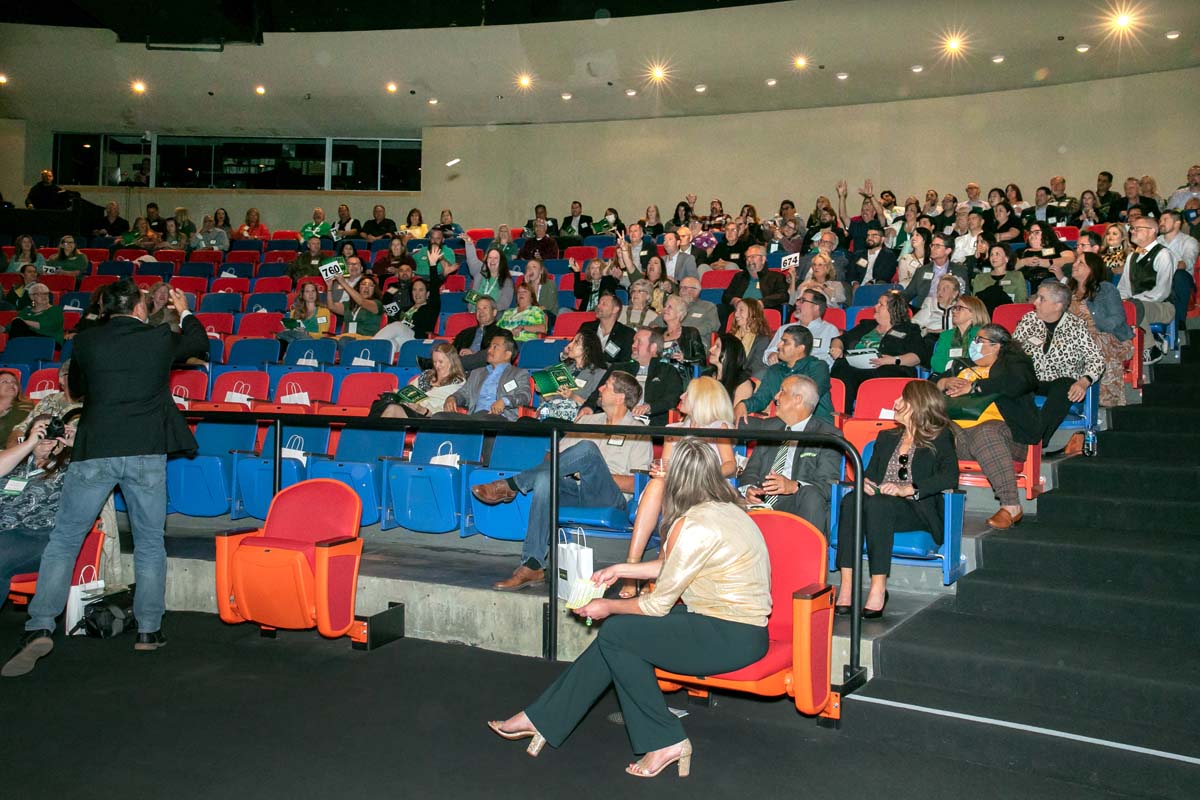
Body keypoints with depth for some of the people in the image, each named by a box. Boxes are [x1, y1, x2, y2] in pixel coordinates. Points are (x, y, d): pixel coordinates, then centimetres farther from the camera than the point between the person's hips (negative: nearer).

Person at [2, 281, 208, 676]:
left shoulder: (87, 340, 3)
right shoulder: (161, 338, 2)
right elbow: (200, 342, 24)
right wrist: (184, 311, 41)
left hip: (95, 451, 0)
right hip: (147, 453, 0)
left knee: (64, 539, 7)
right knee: (150, 543, 11)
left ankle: (40, 627, -3)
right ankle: (149, 629, 12)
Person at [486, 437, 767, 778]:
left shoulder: (696, 526, -22)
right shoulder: (724, 508, 7)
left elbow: (657, 605, -14)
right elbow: (674, 568, 19)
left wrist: (609, 607, 3)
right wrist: (621, 570, 24)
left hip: (731, 637, -10)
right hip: (742, 626, 10)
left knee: (616, 633, -5)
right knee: (618, 633, 6)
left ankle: (665, 742, 5)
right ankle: (543, 719, 12)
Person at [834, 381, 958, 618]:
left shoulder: (940, 439, 8)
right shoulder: (886, 437, 27)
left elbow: (950, 476, -10)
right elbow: (870, 472, 19)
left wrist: (907, 489, -23)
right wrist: (865, 482, -8)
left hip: (918, 510, -4)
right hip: (881, 505, 5)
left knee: (877, 504, -36)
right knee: (851, 501, -30)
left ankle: (879, 589, -37)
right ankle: (847, 585, -39)